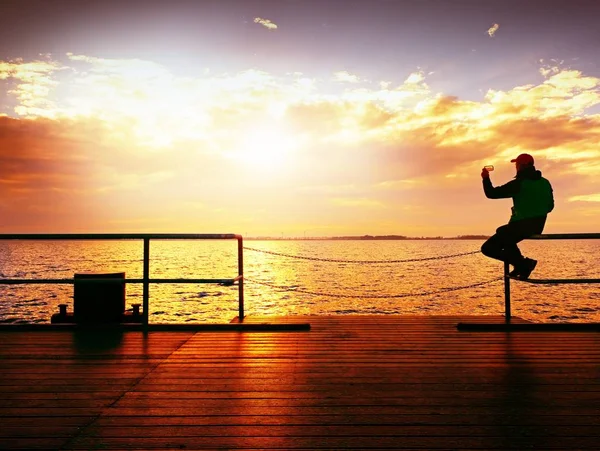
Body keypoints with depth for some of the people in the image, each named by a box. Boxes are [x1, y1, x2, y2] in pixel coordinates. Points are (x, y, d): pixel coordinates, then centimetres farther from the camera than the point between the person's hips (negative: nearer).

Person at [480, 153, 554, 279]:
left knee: (487, 248, 0)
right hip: (538, 228, 8)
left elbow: (491, 193, -12)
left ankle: (523, 263, -9)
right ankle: (521, 265, 19)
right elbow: (550, 206, 14)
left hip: (520, 226, -8)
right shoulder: (545, 183, 7)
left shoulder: (519, 183, -15)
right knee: (502, 232, 33)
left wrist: (486, 178, 4)